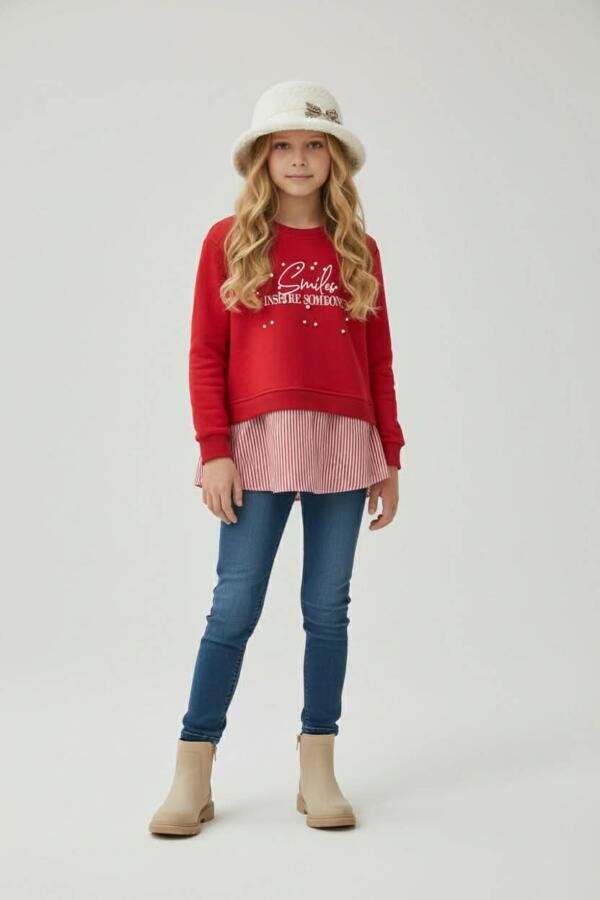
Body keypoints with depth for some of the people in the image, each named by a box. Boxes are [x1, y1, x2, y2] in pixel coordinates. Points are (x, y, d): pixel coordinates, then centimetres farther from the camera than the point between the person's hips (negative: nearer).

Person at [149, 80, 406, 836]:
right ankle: (192, 776, 8)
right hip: (259, 440, -2)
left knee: (328, 609, 6)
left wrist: (390, 457, 7)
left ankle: (317, 772, 15)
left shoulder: (358, 249, 11)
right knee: (235, 607, -2)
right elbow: (205, 354, 1)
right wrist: (214, 450, -8)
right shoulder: (229, 240, 5)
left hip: (344, 442, 3)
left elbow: (379, 361, 10)